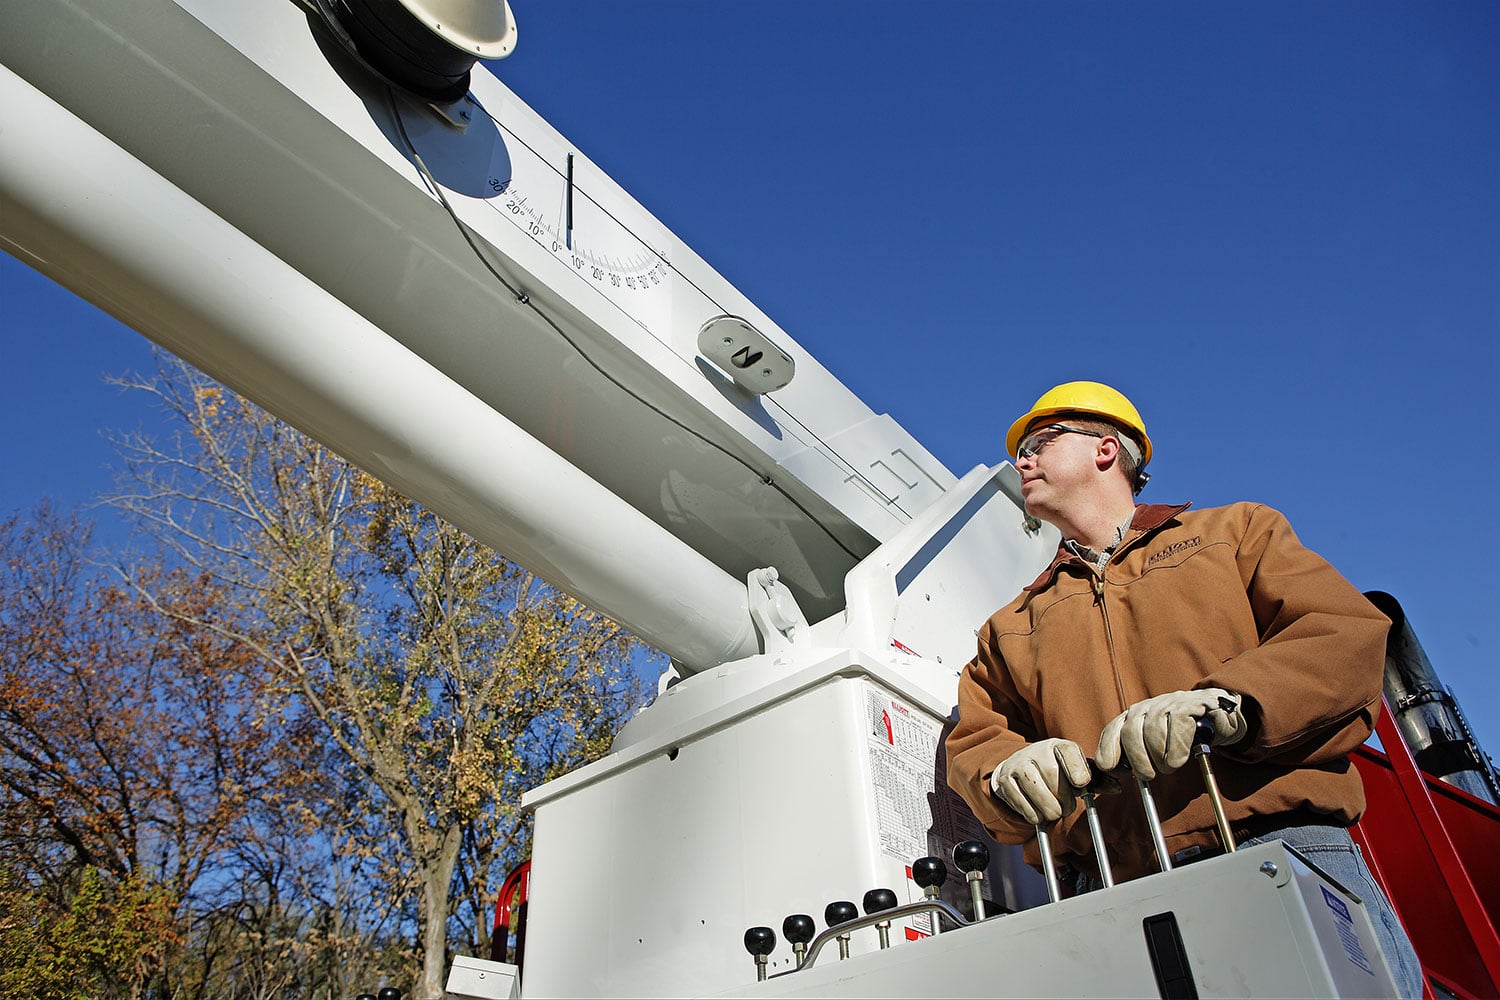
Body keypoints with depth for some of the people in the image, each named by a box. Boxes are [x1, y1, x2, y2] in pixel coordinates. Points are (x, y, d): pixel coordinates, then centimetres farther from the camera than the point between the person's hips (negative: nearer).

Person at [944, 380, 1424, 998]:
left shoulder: (1236, 530, 19)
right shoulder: (1009, 627, 27)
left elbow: (1350, 634, 3)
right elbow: (973, 739, 16)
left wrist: (1225, 702, -15)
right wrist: (1008, 772, -9)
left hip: (1282, 846, -2)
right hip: (1119, 892, 3)